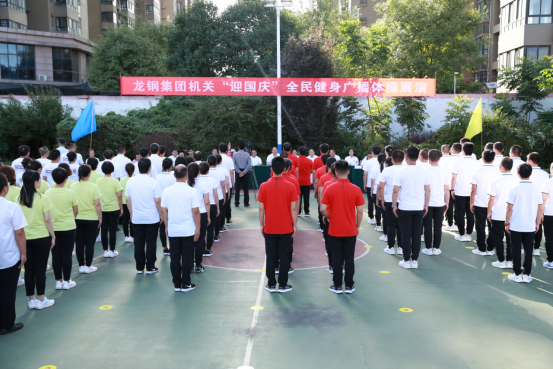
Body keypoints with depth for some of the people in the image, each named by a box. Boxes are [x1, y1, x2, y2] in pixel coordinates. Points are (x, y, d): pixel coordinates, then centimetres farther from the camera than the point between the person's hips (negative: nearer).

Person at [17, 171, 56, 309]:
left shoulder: (19, 199, 0)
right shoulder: (43, 198, -12)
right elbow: (47, 220, -11)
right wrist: (53, 236, -2)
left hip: (25, 238, 4)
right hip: (41, 237, -4)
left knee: (29, 269, 11)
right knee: (40, 268, 4)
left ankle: (31, 299, 20)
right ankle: (41, 300, 13)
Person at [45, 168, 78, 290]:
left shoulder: (48, 193, -4)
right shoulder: (70, 193, -12)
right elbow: (76, 211, -3)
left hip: (53, 227, 3)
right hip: (68, 227, -3)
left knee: (56, 255, 10)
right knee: (67, 254, 5)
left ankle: (58, 281, 17)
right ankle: (67, 281, 12)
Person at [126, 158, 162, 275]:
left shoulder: (130, 181, 0)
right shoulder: (153, 182, -11)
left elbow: (128, 200, 6)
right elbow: (158, 201, -10)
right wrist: (161, 214, 2)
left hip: (136, 218, 3)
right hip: (152, 218, -3)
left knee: (138, 243, 11)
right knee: (151, 243, 6)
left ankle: (139, 267, 17)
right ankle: (150, 267, 11)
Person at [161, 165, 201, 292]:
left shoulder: (167, 191, -1)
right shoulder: (191, 191, -10)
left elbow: (163, 210, 3)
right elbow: (195, 211, -11)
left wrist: (167, 225, 15)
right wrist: (198, 228, -2)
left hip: (172, 231, 3)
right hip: (188, 230, -3)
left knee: (175, 257, 10)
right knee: (187, 257, 6)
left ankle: (176, 284, 17)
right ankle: (186, 284, 12)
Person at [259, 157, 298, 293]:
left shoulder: (264, 186, -7)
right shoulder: (290, 186, -9)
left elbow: (261, 208, -3)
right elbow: (293, 208, -7)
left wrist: (262, 225, 8)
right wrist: (294, 225, 4)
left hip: (269, 229, 1)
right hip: (286, 229, -1)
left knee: (271, 257, 10)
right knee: (284, 257, 8)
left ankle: (271, 285, 17)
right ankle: (283, 285, 15)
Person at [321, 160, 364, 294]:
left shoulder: (330, 188, -8)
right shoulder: (356, 189, -7)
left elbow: (323, 209, -9)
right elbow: (360, 211, -5)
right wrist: (357, 226, 9)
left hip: (334, 230, 0)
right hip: (351, 230, 0)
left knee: (337, 258, 8)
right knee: (349, 258, 9)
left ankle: (337, 286, 15)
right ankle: (349, 286, 16)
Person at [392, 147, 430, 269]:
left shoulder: (401, 172, -9)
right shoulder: (423, 172, 1)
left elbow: (396, 191, -9)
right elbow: (428, 191, 5)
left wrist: (394, 206, 1)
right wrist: (426, 206, 14)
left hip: (404, 208, -3)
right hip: (419, 208, 3)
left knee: (406, 235, 4)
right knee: (417, 235, 9)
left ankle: (406, 261, 10)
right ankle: (414, 260, 15)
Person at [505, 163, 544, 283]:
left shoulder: (515, 189, -11)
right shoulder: (536, 190, -1)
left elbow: (510, 208, -10)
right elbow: (540, 209, 4)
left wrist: (507, 223, 0)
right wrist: (537, 223, 14)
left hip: (516, 226, -3)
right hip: (530, 227, 3)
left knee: (516, 250, 6)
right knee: (528, 251, 10)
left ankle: (517, 274, 11)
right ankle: (527, 275, 15)